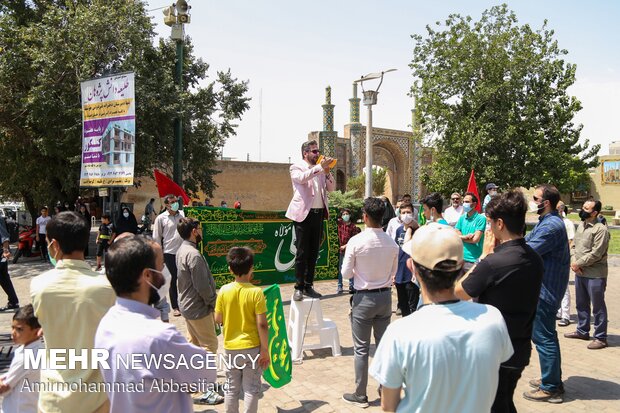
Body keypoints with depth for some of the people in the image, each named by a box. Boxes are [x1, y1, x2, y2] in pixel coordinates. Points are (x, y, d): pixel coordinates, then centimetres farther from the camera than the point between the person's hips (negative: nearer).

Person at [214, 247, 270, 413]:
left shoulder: (224, 290, -8)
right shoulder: (256, 292, -17)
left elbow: (218, 319, 0)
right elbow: (262, 325, -17)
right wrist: (265, 349, -8)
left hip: (230, 347, 3)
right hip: (251, 347, -3)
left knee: (232, 388, 16)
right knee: (251, 388, 9)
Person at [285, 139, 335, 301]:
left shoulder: (321, 170, 17)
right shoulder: (296, 168, 2)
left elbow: (331, 188, 10)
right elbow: (302, 178, -20)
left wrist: (327, 171, -3)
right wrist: (320, 167, -21)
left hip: (319, 214, 5)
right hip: (303, 214, -5)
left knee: (313, 253, 9)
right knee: (302, 253, -4)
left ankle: (309, 286, 17)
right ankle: (299, 288, 3)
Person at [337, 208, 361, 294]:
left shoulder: (354, 226, -6)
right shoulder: (339, 223, -1)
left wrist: (346, 246, -12)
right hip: (340, 249, 2)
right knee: (340, 268, 8)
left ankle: (351, 286, 16)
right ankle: (339, 286, 15)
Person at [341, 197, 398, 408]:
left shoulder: (356, 242, -17)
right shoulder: (392, 243, -5)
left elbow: (346, 274, -9)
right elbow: (393, 272, 7)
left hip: (364, 298, -4)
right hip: (385, 296, 4)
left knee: (361, 349, 6)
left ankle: (360, 395, 16)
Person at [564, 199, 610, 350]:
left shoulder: (600, 229, -16)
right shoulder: (580, 226, 10)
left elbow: (596, 253, -20)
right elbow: (575, 246, 13)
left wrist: (578, 263, -13)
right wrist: (574, 263, -3)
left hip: (595, 274, -8)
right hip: (579, 273, 8)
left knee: (598, 307, 2)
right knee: (581, 304, 19)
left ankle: (600, 338, 12)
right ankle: (582, 330, 33)